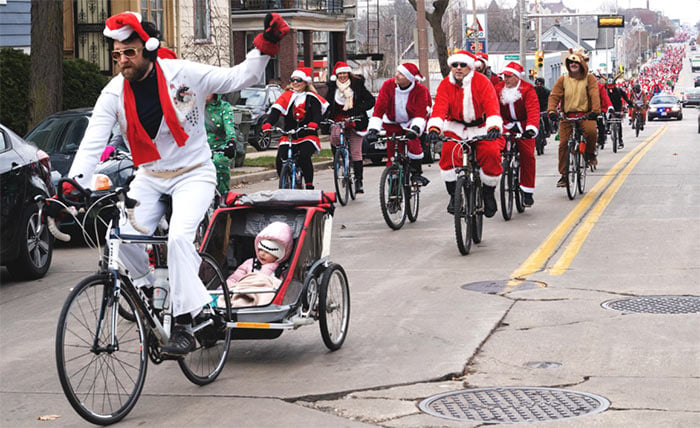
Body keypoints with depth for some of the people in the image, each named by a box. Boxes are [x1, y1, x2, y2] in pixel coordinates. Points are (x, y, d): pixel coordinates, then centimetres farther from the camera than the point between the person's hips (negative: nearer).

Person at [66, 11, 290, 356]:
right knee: (124, 236, -17)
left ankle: (184, 324, -19)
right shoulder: (114, 94, -8)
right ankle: (147, 292, 14)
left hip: (193, 174, -4)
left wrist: (265, 47, -21)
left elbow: (238, 78, -7)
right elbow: (92, 142, -15)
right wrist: (73, 184, -29)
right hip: (149, 177, 4)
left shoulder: (183, 74, -14)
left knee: (179, 237, -27)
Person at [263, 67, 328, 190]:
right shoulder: (286, 96, 8)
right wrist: (268, 123, -25)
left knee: (304, 157, -29)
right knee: (280, 160, -19)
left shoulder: (312, 98, 4)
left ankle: (309, 186, -15)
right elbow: (276, 111, -4)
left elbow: (318, 113, -10)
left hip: (307, 137, -2)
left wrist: (314, 123, -34)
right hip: (288, 137, 2)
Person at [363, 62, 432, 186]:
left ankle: (416, 173, -12)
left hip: (412, 122, -2)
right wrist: (373, 130, -36)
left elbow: (420, 114, -27)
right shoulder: (388, 85, -19)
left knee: (413, 142, -30)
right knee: (392, 152, -4)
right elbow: (379, 109, -24)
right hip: (393, 124, 2)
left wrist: (415, 129, -48)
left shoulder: (420, 90, -21)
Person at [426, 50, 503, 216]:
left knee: (491, 153, -23)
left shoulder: (481, 81, -12)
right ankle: (453, 195, -13)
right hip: (456, 126, 1)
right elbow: (439, 108, -17)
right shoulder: (445, 84, -5)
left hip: (481, 127, -1)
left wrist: (494, 127, -40)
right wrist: (434, 128, -36)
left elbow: (492, 105, -24)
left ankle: (489, 194, 1)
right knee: (448, 152, -26)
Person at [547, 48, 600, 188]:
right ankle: (563, 175, 6)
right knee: (563, 143, -6)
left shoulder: (589, 78, 4)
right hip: (567, 116, 2)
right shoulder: (563, 80, 8)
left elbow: (594, 95, -7)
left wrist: (595, 110, -24)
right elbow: (554, 95, 0)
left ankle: (590, 154, -2)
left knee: (591, 131, -33)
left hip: (585, 115, -2)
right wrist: (551, 110, -18)